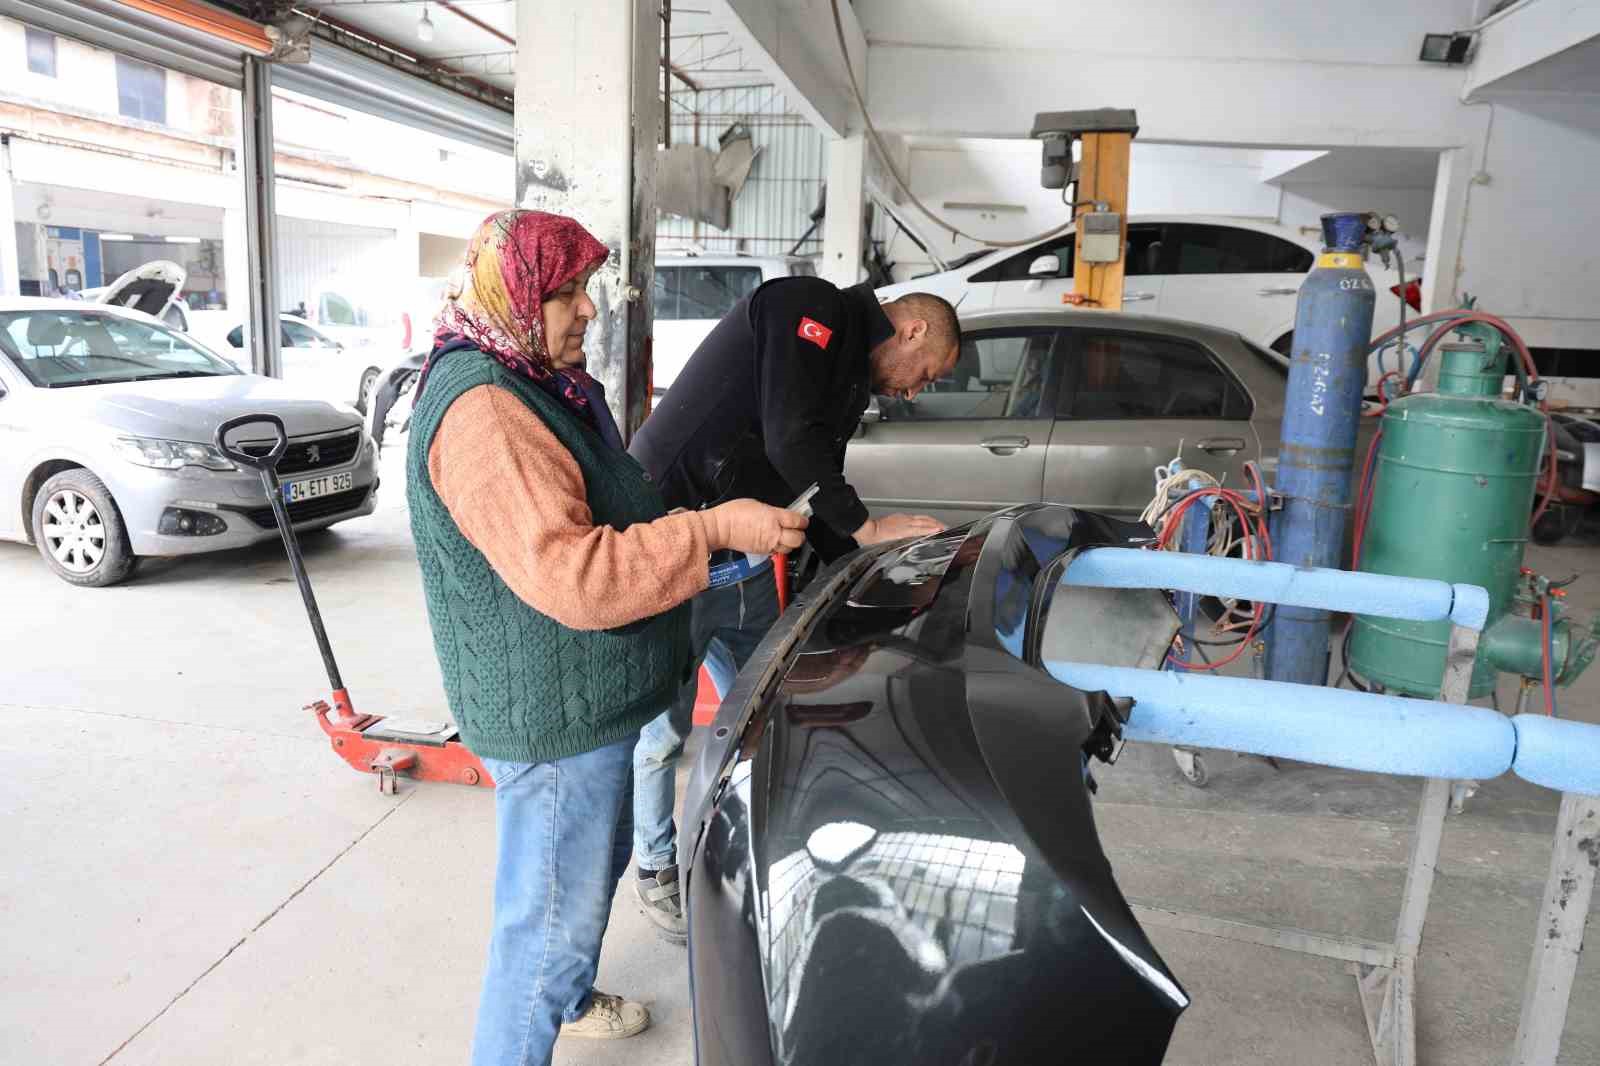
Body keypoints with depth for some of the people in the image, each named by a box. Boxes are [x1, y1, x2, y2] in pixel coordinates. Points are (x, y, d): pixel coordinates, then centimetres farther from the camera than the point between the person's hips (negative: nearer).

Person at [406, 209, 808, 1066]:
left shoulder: (538, 385, 11)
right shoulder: (482, 410, -25)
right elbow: (569, 575, -33)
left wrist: (692, 528, 15)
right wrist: (713, 530, -30)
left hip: (584, 702, 11)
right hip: (552, 715, -11)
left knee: (595, 870, 30)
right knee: (552, 913, 4)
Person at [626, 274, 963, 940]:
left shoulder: (851, 377, 17)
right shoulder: (811, 309, -10)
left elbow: (813, 494, 19)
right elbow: (791, 441, -21)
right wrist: (867, 528, -12)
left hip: (745, 565, 9)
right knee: (667, 728, 7)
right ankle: (657, 869, 28)